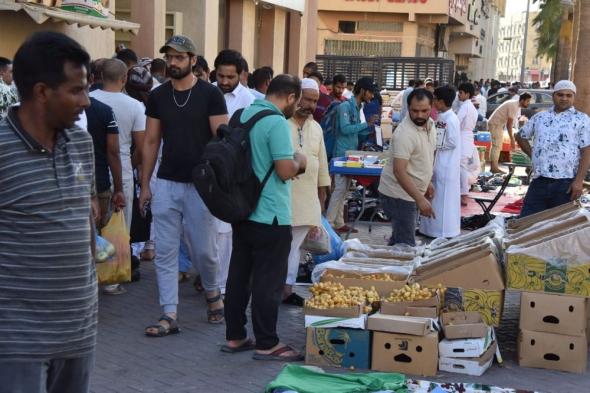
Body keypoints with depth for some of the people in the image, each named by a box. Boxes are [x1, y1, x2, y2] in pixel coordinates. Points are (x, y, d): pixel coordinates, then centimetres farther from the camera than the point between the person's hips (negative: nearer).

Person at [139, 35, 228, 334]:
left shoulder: (210, 94, -5)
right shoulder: (157, 96, 5)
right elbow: (151, 142, 9)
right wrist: (144, 185, 8)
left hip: (201, 185, -3)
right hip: (166, 184, 3)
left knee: (204, 250, 6)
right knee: (165, 252, 2)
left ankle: (212, 293, 35)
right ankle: (170, 316, 9)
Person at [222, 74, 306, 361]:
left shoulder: (244, 114, 8)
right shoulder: (277, 123, -18)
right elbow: (285, 171, -22)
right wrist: (299, 161, -1)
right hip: (270, 215, -8)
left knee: (239, 274, 13)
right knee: (268, 281, 0)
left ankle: (234, 337, 22)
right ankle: (266, 344, 8)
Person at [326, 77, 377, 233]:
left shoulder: (357, 107, 14)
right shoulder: (345, 106, -13)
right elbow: (345, 129, -22)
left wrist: (372, 127, 4)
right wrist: (366, 123, -19)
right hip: (342, 153, -9)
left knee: (344, 189, 10)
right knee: (339, 188, -10)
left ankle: (339, 223, 15)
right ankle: (329, 223, -6)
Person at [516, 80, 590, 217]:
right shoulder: (540, 117, 13)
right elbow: (521, 136, 26)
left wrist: (579, 181, -14)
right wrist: (533, 155, 11)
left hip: (566, 184, -4)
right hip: (539, 182, 4)